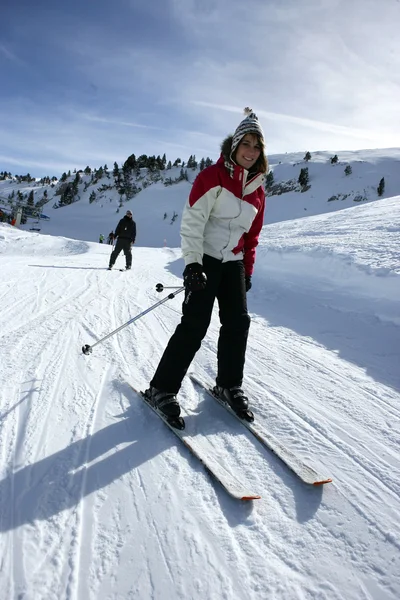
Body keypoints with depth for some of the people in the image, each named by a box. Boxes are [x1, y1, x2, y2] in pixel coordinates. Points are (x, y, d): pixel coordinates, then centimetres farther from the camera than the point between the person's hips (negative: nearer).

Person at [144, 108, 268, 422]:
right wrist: (192, 262, -20)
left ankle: (229, 385, 18)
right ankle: (162, 388, -1)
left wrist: (248, 269, 14)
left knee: (238, 322, 2)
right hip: (205, 259, -6)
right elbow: (192, 221, -13)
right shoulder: (212, 176, -7)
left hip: (233, 262, 6)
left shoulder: (257, 189, 11)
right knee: (195, 324, -11)